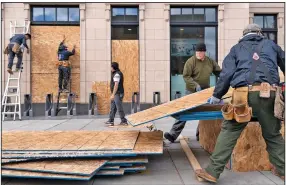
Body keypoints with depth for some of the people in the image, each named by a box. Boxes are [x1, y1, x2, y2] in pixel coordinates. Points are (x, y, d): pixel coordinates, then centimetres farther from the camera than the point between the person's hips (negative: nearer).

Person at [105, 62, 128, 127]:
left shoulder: (117, 74, -16)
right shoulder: (117, 73, 17)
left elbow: (116, 85, -23)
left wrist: (113, 94, -26)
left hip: (118, 94, -11)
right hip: (116, 94, 11)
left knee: (119, 108, -5)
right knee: (112, 108, 11)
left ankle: (124, 121, 3)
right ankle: (111, 121, 14)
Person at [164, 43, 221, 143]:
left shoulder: (210, 61, 5)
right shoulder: (191, 61, -10)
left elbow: (219, 72, 16)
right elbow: (186, 76, -15)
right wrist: (195, 85, -25)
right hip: (191, 92, -5)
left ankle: (200, 135, 24)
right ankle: (173, 134, -5)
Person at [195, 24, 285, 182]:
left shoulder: (237, 48, 21)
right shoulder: (271, 45, 26)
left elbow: (226, 74, 10)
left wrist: (216, 95, 16)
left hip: (244, 94, -1)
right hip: (268, 94, 2)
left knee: (229, 131, 2)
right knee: (272, 134, 18)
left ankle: (213, 172, 0)